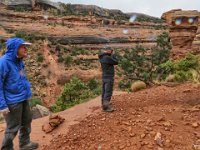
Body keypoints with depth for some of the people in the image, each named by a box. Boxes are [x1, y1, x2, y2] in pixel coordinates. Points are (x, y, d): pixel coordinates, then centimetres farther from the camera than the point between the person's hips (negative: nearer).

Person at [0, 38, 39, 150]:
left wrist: (27, 91, 19)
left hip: (23, 98, 9)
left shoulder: (19, 61, 5)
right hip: (13, 101, -8)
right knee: (13, 128, 6)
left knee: (27, 121, 21)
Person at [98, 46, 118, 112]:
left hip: (104, 77, 9)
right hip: (109, 77, -9)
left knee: (104, 92, 14)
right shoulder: (107, 58, -20)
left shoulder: (102, 57, 9)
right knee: (108, 93, -6)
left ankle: (104, 105, 22)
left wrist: (111, 56, 9)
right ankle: (106, 107, -4)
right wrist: (113, 55, 1)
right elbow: (116, 62, -10)